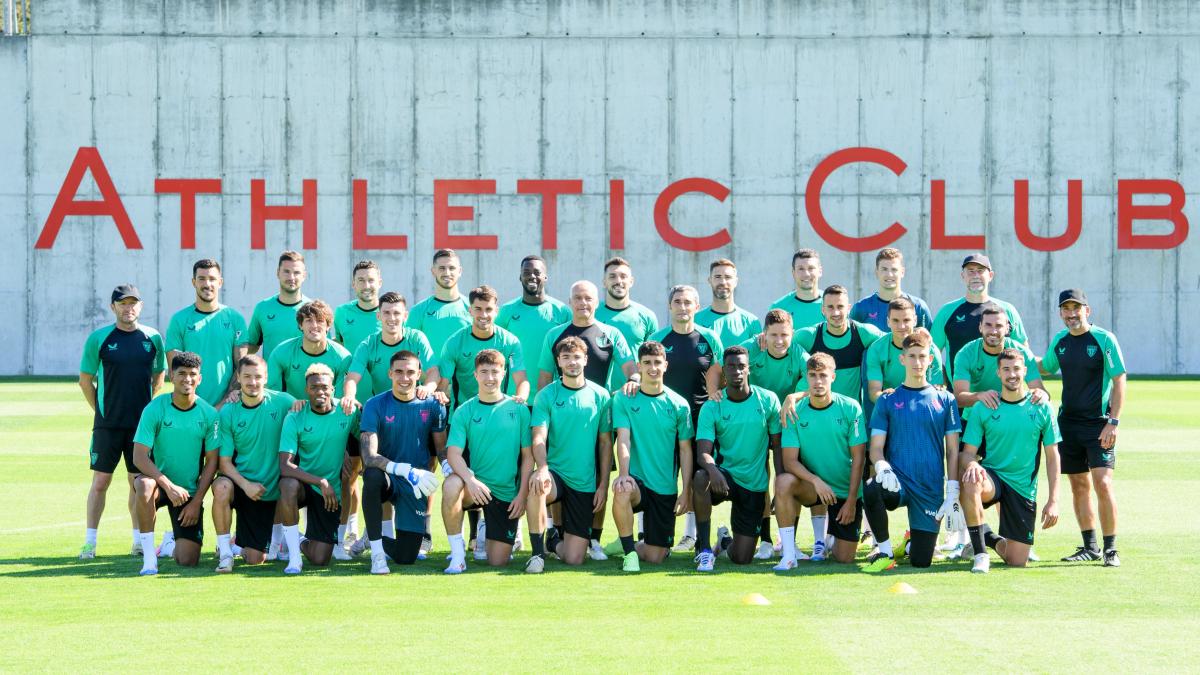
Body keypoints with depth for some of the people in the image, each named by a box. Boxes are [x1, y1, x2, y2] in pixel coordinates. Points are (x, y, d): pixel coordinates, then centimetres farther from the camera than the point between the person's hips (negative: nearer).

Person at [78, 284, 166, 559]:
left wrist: (147, 408, 10)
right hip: (107, 423, -2)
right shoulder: (99, 338, -2)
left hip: (142, 423, 2)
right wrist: (101, 410, 1)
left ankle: (139, 541, 15)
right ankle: (89, 542, 5)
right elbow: (85, 380, 5)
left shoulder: (153, 338, 4)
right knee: (100, 481, 0)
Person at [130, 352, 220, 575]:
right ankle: (149, 555, -25)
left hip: (191, 492, 1)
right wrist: (168, 485, -27)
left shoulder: (209, 414, -6)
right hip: (159, 482, -1)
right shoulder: (155, 409, -11)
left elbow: (212, 462, -1)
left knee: (188, 561, -8)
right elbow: (139, 457, -16)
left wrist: (196, 502, -8)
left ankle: (176, 544, 31)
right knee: (144, 486, -39)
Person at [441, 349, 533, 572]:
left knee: (498, 561, -3)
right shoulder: (464, 411, -1)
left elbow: (527, 456, 3)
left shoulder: (519, 409, 1)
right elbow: (453, 454, -11)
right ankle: (457, 551, -19)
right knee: (451, 485, -37)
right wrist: (471, 479, -29)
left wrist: (522, 494, -6)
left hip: (507, 493, 1)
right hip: (474, 485, 0)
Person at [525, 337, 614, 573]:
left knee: (574, 559, -5)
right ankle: (538, 552, -20)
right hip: (555, 473, -1)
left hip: (585, 483, 1)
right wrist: (542, 468, -31)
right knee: (537, 485, -40)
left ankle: (554, 541, 33)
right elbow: (539, 438, -11)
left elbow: (605, 443, 6)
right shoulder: (546, 395, -1)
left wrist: (603, 485, 1)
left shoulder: (600, 396, 3)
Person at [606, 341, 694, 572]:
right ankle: (629, 551, -19)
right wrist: (623, 472, -27)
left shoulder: (679, 405, 2)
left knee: (655, 556, 0)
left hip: (666, 489, 2)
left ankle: (628, 545, 35)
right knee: (622, 490, -40)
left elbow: (685, 450, 5)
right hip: (636, 479, -2)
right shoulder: (623, 400, -1)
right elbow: (623, 439, -10)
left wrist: (686, 491, -2)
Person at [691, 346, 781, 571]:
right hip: (724, 477, -1)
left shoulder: (768, 400, -3)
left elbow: (778, 447, 2)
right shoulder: (711, 407, -5)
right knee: (700, 478, -39)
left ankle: (727, 543, 38)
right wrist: (712, 468, -38)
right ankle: (704, 549, -23)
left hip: (755, 485, 1)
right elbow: (703, 451, -15)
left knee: (741, 559, -2)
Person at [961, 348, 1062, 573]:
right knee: (971, 482, -39)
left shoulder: (1041, 408, -1)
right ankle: (981, 553, -21)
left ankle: (997, 542, 38)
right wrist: (972, 464, -28)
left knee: (1016, 561, -1)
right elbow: (968, 452, -2)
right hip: (992, 476, -1)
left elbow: (1052, 457, 2)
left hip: (1024, 488, 1)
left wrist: (1053, 500, -5)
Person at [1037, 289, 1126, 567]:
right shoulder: (1059, 341, 8)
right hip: (1068, 422, 6)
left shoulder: (1104, 339, -8)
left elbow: (1119, 380, -9)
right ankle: (1090, 547, 19)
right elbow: (1045, 368, 27)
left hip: (1099, 423, -6)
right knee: (1079, 485, 9)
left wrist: (1113, 422, -15)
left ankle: (1111, 549, -6)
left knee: (1102, 483, -14)